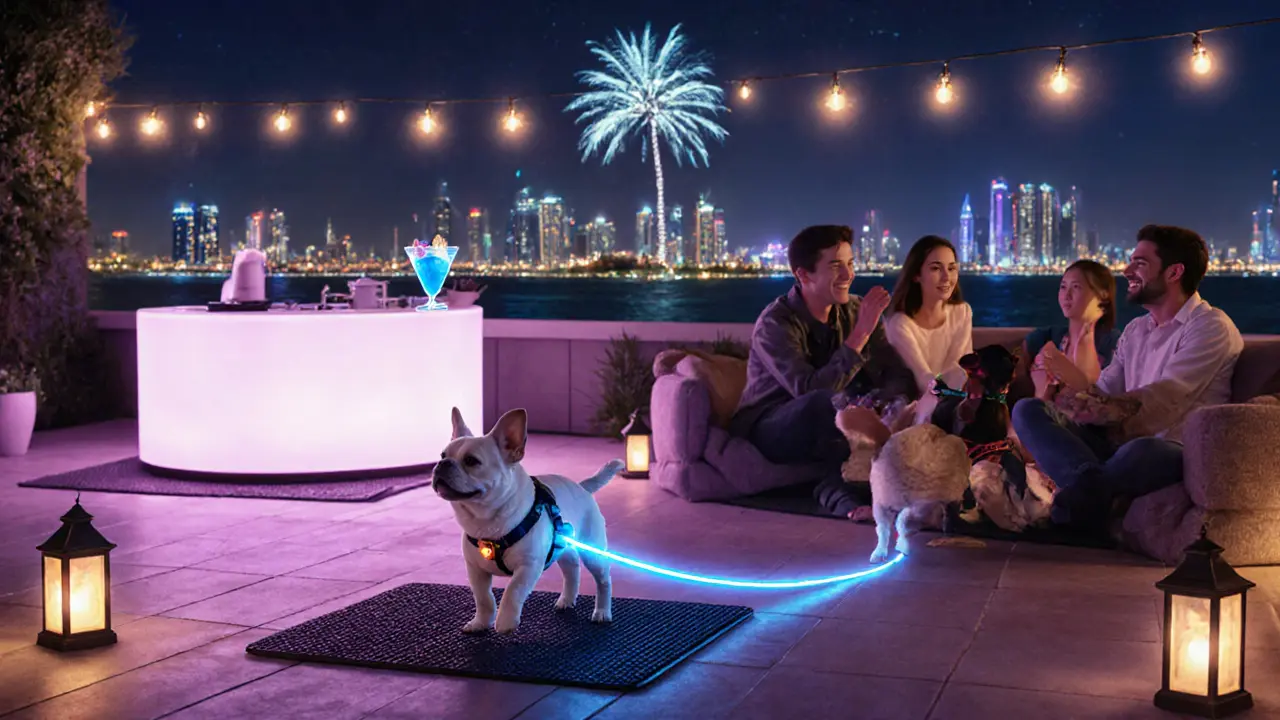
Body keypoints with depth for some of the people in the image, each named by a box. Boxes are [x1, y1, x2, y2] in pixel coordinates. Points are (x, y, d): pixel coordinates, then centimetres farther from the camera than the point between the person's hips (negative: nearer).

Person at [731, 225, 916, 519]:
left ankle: (837, 489, -18)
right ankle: (848, 491, -23)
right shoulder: (775, 323, -21)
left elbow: (900, 376, -5)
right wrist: (861, 333, -33)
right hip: (767, 430, -7)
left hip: (824, 427, 7)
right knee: (829, 401, -38)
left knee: (894, 403, -17)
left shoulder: (854, 310, -2)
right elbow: (810, 390, -34)